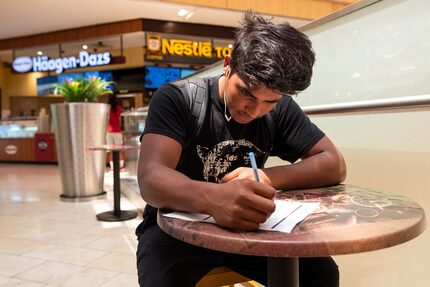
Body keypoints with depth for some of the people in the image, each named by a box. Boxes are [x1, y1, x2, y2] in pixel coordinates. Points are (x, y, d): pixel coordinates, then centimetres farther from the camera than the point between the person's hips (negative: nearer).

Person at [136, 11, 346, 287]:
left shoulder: (281, 109, -4)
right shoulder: (177, 99, -16)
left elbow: (335, 164, -6)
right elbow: (151, 178, -28)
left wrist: (268, 177, -23)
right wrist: (213, 198, -49)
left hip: (246, 228, 3)